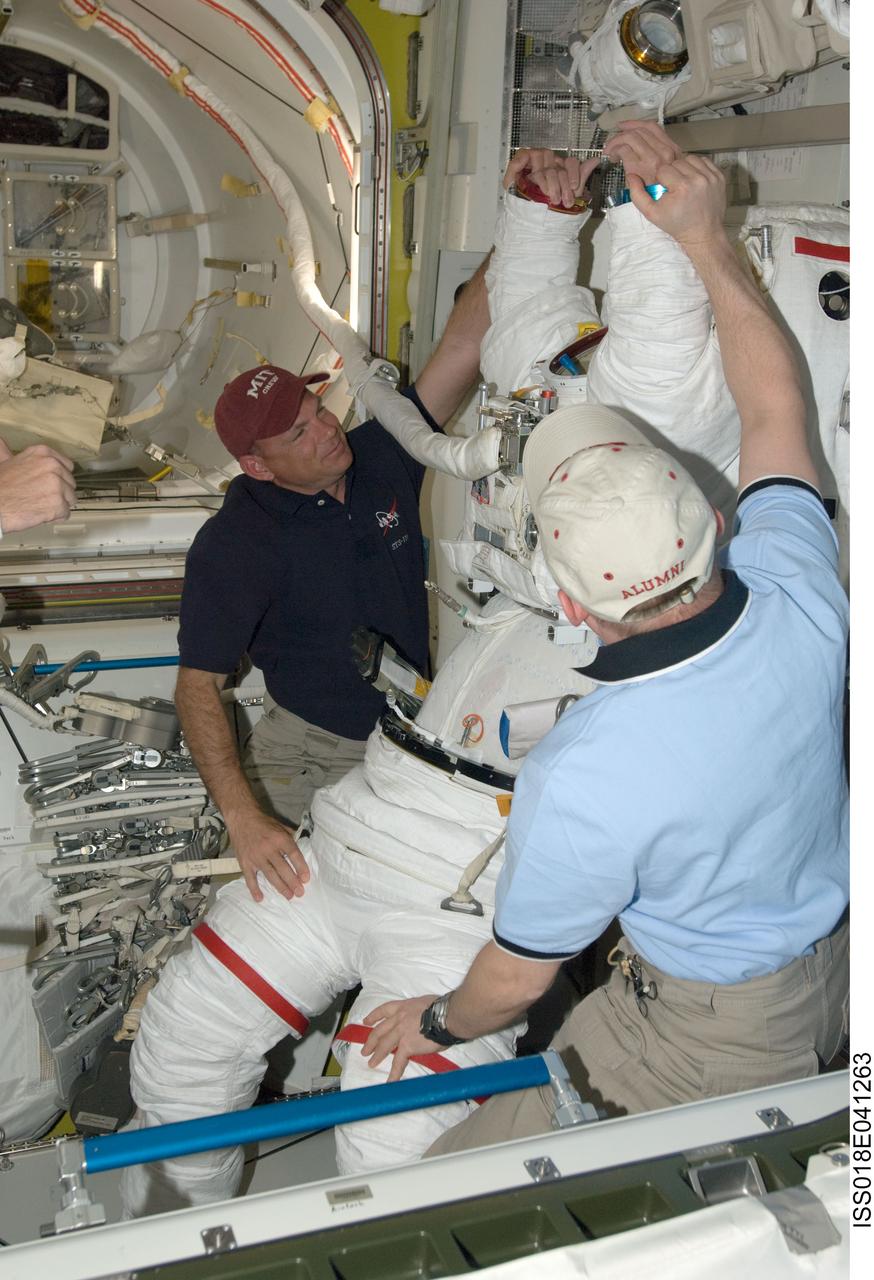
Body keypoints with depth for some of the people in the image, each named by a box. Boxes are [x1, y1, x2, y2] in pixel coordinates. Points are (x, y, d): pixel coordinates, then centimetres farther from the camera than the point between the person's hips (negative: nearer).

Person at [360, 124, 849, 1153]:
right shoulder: (801, 600, -23)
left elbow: (515, 979, -16)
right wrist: (706, 236, 3)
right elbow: (774, 406, -3)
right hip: (835, 974, 7)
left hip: (708, 1039, -6)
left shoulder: (582, 778, -36)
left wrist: (438, 1021, 7)